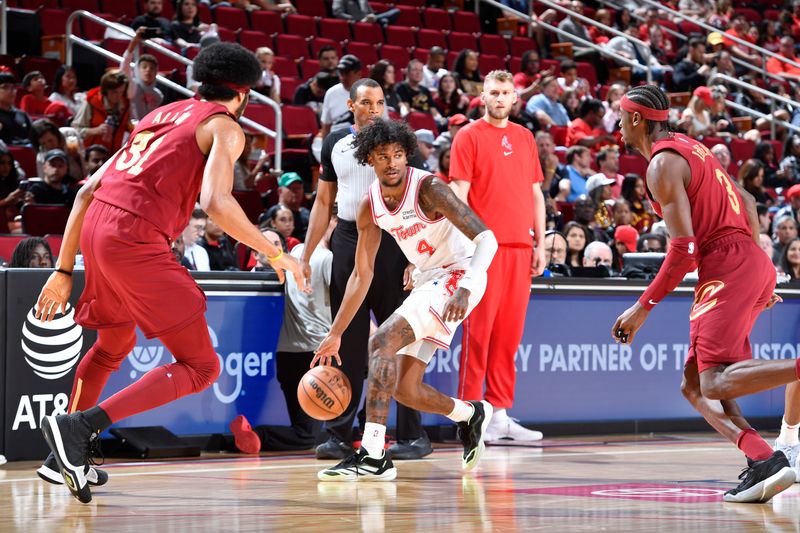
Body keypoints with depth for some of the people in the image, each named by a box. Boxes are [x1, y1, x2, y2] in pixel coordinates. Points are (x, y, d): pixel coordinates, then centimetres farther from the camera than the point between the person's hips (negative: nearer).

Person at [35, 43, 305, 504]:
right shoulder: (224, 127, 4)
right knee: (200, 368, -4)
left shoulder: (163, 115, 26)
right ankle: (79, 427, -16)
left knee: (114, 344, 33)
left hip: (96, 227, 8)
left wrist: (65, 270, 26)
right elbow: (216, 202, -15)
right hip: (138, 239, -8)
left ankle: (63, 458, 37)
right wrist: (276, 254, -3)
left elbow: (88, 191, 23)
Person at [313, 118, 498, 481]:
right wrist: (335, 335, 7)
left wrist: (464, 289, -42)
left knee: (383, 342, -25)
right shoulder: (371, 206, 0)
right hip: (427, 280, 8)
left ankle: (373, 456, -30)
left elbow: (486, 239, -26)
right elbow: (362, 274, 9)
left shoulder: (429, 189, -20)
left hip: (458, 273, -8)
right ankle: (470, 415, 38)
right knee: (405, 390, 7)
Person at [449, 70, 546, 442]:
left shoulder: (524, 138, 16)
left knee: (510, 331, 6)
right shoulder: (469, 136, 1)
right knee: (479, 328, -5)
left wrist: (540, 244, 12)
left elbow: (535, 193, 18)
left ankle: (500, 412, 10)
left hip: (520, 246, 5)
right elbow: (459, 192, -5)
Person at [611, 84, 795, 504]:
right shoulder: (689, 147, 21)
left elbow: (684, 247, -17)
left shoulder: (662, 165, -9)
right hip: (754, 264, 10)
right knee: (694, 386, 7)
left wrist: (644, 306, -11)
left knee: (715, 382, -20)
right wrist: (759, 263, 29)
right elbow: (745, 201, 26)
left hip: (727, 269, -10)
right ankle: (763, 462, -10)